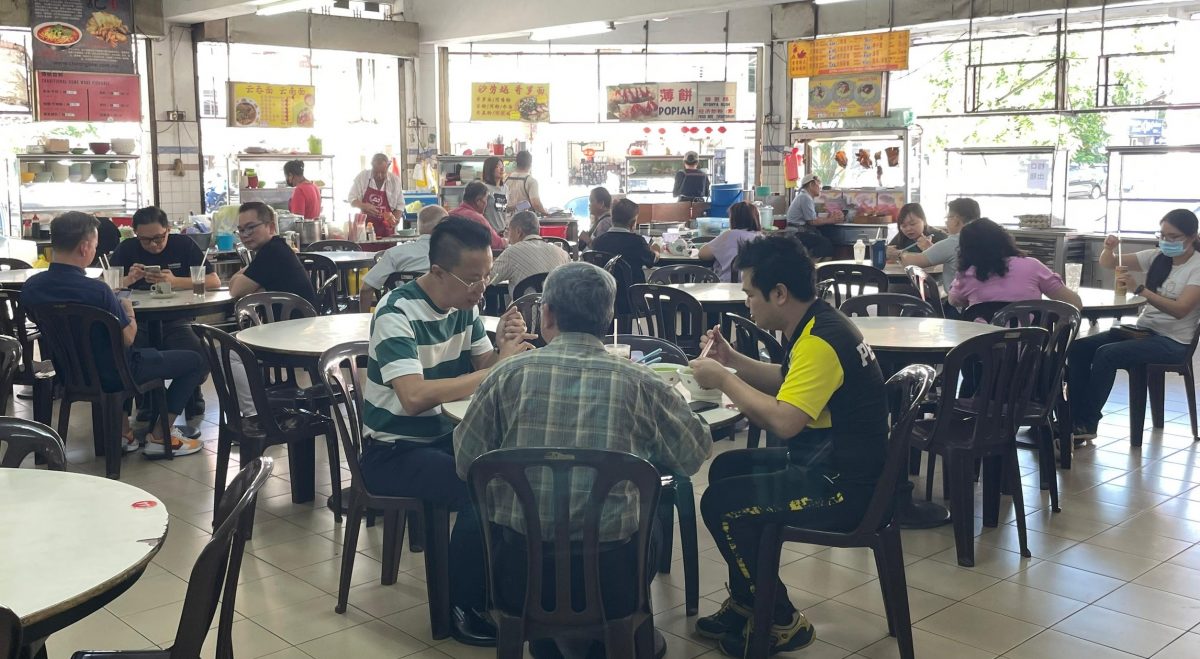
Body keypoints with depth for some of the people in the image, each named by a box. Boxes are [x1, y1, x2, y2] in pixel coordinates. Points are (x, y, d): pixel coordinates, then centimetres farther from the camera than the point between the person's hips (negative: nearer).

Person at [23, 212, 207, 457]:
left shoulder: (31, 288, -8)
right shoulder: (96, 290, -29)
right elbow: (127, 339, -18)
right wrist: (129, 312, 2)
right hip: (110, 375, -7)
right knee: (196, 360, 7)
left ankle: (122, 432, 28)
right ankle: (159, 439, 8)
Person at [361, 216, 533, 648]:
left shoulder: (464, 304, 0)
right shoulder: (397, 313, -22)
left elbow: (482, 367, 4)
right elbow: (414, 397, -35)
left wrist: (504, 348, -18)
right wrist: (497, 367, -31)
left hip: (442, 434, 7)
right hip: (393, 451, -7)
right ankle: (464, 606, -8)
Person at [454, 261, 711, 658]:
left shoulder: (509, 374, -7)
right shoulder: (640, 383, -7)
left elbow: (464, 464, 2)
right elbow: (695, 454, 7)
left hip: (520, 580, 0)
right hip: (612, 581, 1)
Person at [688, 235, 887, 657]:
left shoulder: (820, 342, -24)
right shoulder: (817, 324, 7)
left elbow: (784, 420, -32)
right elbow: (788, 385, 22)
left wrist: (722, 380, -20)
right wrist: (733, 361, 10)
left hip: (845, 486, -11)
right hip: (828, 462, 11)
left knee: (721, 504, -12)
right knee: (727, 469, 20)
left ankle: (781, 622, 4)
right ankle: (745, 602, 27)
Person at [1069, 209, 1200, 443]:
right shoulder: (1157, 257, 9)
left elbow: (1180, 310, -23)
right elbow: (1107, 263, 11)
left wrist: (1139, 289, -30)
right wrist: (1109, 248, -13)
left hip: (1171, 342, -7)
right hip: (1142, 329, 7)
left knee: (1106, 354, -29)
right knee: (1078, 347, -15)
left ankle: (1087, 424, -20)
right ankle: (1075, 418, -18)